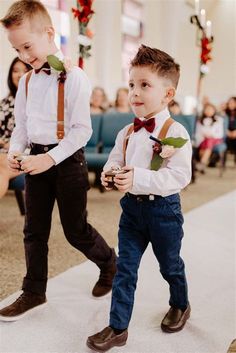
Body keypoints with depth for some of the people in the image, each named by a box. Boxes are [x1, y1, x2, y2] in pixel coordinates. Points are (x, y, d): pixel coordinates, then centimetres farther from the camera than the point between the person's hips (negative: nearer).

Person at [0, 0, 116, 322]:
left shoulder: (74, 78, -13)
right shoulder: (27, 81, 8)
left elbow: (82, 130, -16)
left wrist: (51, 158, -22)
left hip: (67, 161, -6)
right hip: (38, 161, 6)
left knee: (75, 230, 6)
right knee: (34, 230, 11)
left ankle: (110, 263, 34)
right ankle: (34, 292, 26)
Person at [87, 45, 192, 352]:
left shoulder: (175, 132, -18)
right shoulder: (127, 133, 2)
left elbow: (179, 176, -26)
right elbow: (115, 159, 13)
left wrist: (139, 178, -36)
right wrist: (109, 173, -11)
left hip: (163, 209, -5)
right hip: (132, 206, 5)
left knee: (170, 265, 18)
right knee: (125, 268, 8)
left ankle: (180, 306, 47)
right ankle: (118, 328, 20)